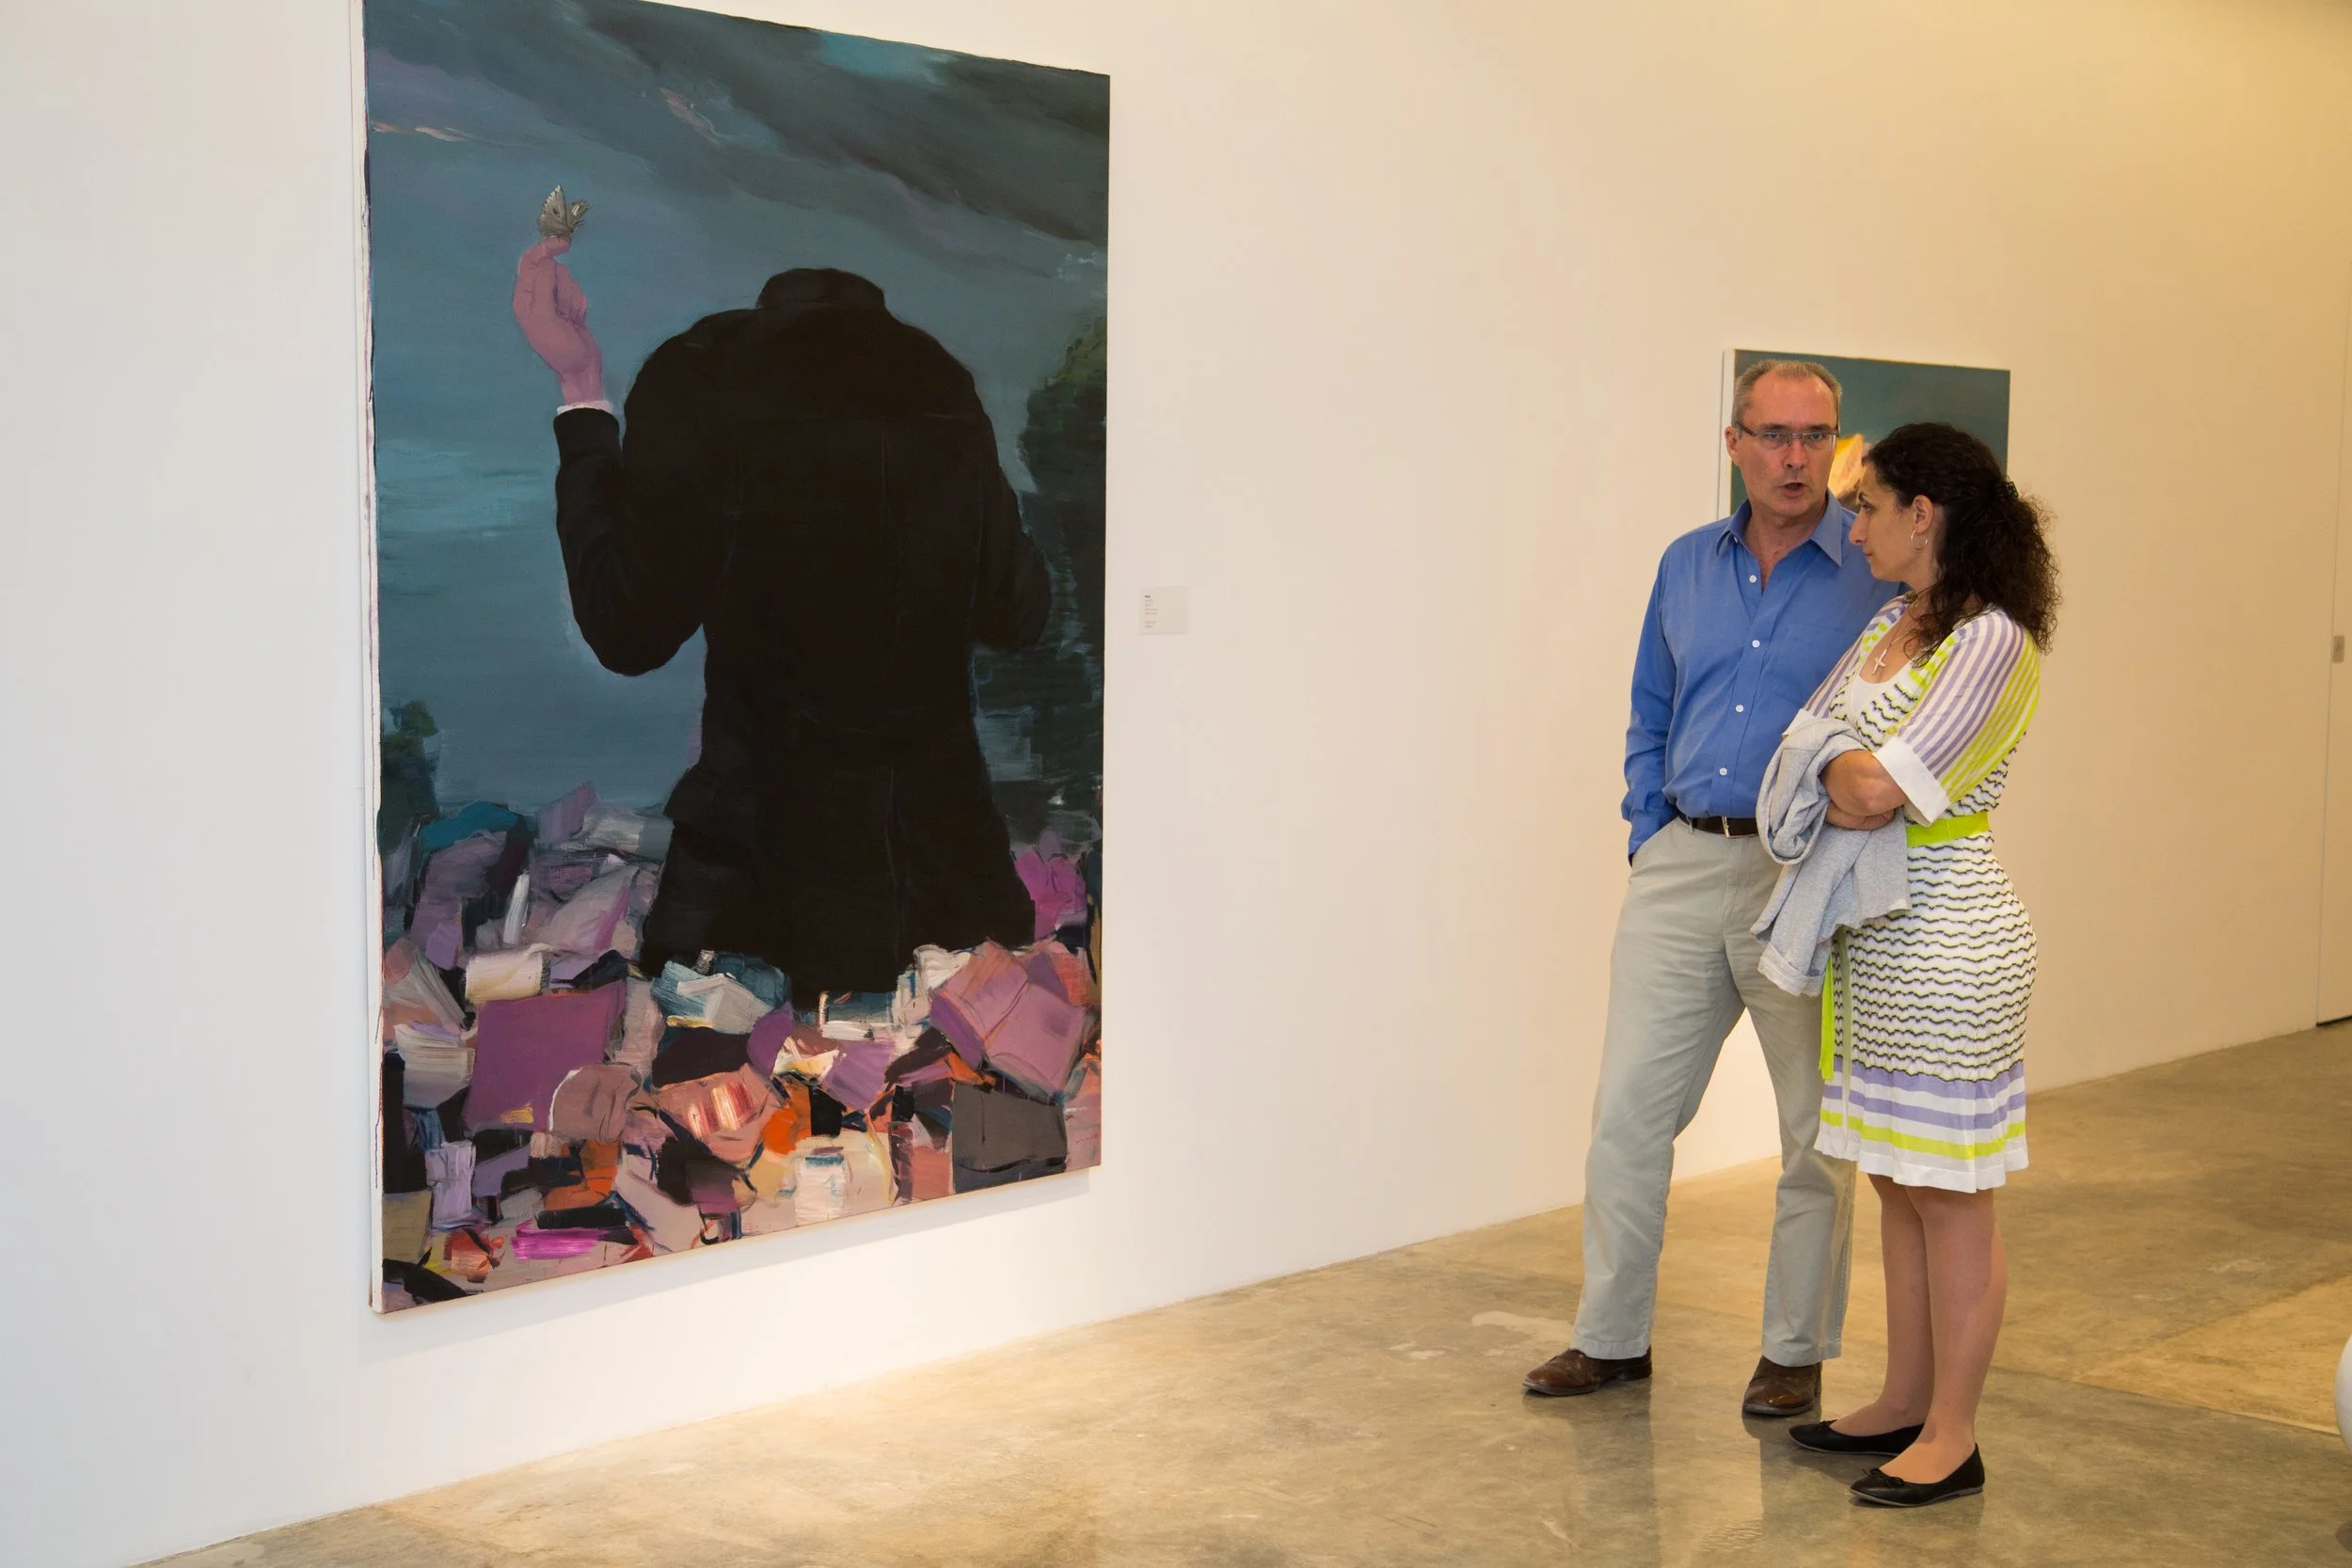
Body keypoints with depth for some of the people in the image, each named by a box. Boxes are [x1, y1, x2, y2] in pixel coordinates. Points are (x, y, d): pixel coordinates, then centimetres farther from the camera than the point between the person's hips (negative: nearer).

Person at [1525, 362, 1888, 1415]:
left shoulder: (1879, 574, -5)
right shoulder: (1688, 566, 10)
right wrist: (1649, 834, 9)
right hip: (1681, 871, 4)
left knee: (1817, 1132, 7)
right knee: (1627, 1112, 7)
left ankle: (1794, 1353, 21)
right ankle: (1612, 1336, 20)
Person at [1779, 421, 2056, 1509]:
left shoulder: (1992, 641, -17)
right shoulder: (1888, 625, 11)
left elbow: (1870, 789, -22)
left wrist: (1833, 771, -3)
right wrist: (1847, 790, -8)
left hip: (1946, 933, -9)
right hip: (1870, 925, 9)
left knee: (1950, 1197, 1)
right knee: (1896, 1184, 16)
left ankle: (1952, 1438, 12)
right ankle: (1904, 1403, 28)